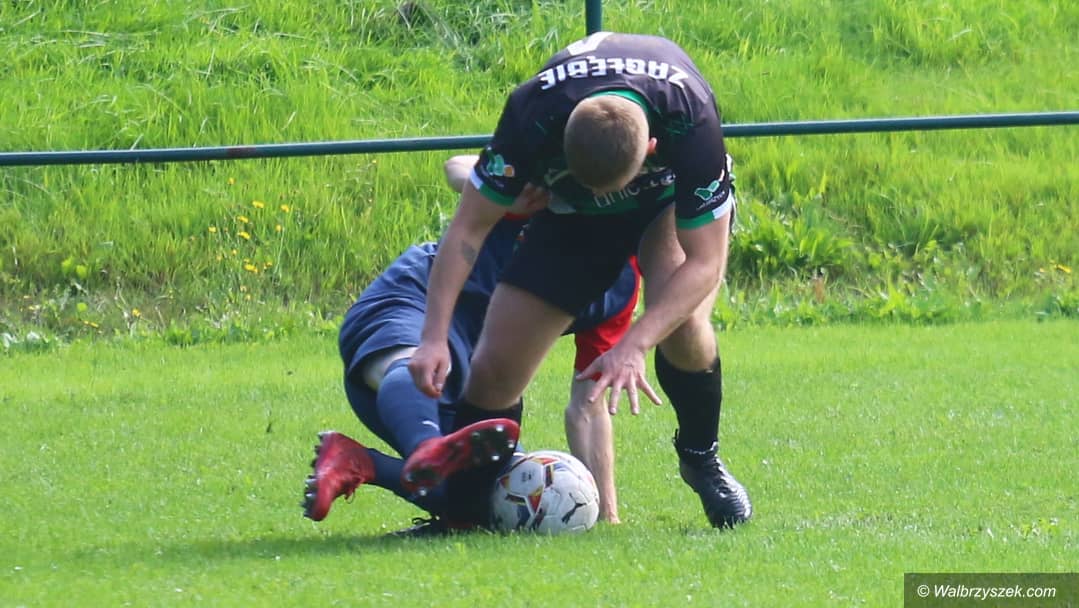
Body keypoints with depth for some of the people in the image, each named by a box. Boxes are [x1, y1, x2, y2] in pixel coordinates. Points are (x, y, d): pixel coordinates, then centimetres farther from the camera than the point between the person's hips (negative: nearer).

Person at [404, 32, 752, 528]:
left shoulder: (691, 121, -41)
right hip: (570, 214, 2)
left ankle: (701, 458, -4)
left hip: (672, 198, -2)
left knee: (680, 321, -31)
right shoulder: (532, 114, -37)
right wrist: (434, 337, -33)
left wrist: (633, 346, -46)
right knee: (497, 364, -10)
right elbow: (468, 229, -24)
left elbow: (704, 262, -34)